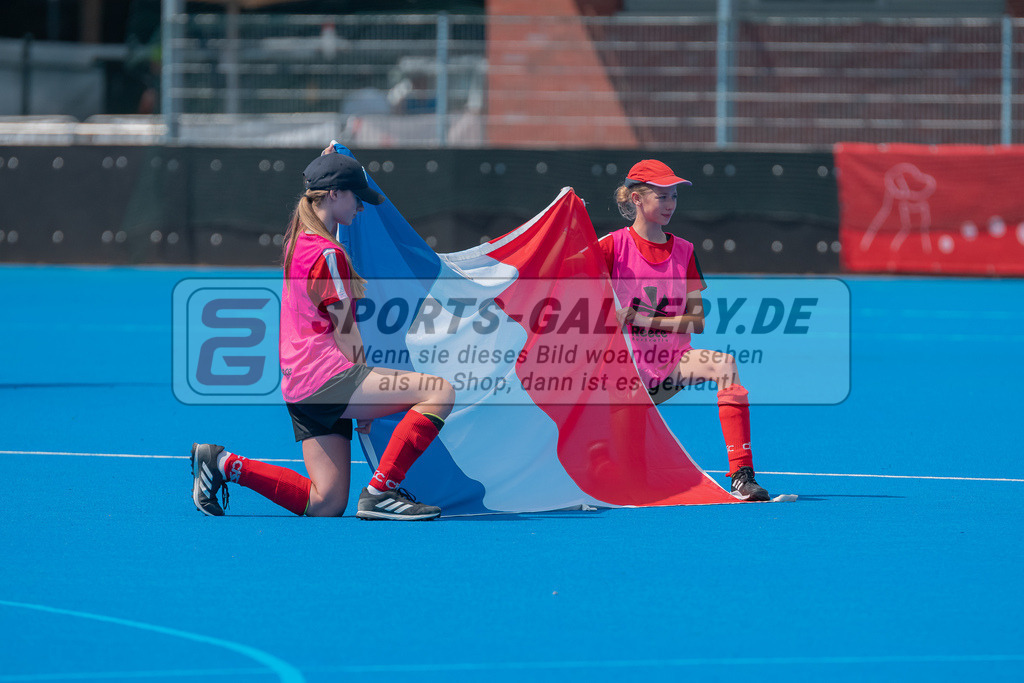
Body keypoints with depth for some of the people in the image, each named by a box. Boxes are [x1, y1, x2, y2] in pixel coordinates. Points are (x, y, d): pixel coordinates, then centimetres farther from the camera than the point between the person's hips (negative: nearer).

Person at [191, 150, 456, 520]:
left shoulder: (300, 240, 16)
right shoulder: (328, 254, -11)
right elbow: (347, 338, -9)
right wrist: (367, 404, -1)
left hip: (301, 389, 10)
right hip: (325, 378, -10)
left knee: (326, 504, 7)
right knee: (440, 392, -19)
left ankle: (222, 463, 8)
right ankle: (380, 491, -21)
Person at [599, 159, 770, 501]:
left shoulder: (683, 252, 6)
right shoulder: (616, 245, -3)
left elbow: (697, 321, 0)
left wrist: (646, 319, -15)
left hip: (674, 364, 2)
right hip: (628, 371, -2)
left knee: (725, 364, -29)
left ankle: (742, 476, -34)